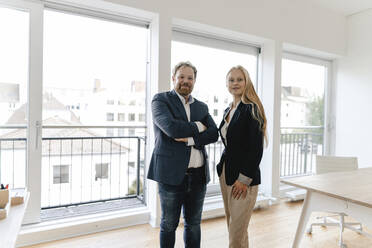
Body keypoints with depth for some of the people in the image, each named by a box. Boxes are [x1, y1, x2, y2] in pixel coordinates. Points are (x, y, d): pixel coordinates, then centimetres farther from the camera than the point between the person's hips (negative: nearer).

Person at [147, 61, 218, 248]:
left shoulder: (201, 107, 12)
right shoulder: (161, 100, -2)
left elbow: (213, 134, 0)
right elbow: (171, 128, -19)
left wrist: (189, 138, -15)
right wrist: (198, 126, -5)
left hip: (198, 175, 4)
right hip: (172, 174, -4)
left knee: (193, 224, 18)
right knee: (169, 225, 14)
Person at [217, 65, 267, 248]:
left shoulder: (251, 109, -10)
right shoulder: (228, 110, 14)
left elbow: (256, 149, -15)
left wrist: (244, 179, -16)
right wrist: (222, 168, 12)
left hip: (244, 178, -7)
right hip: (225, 174, 8)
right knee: (231, 227, 17)